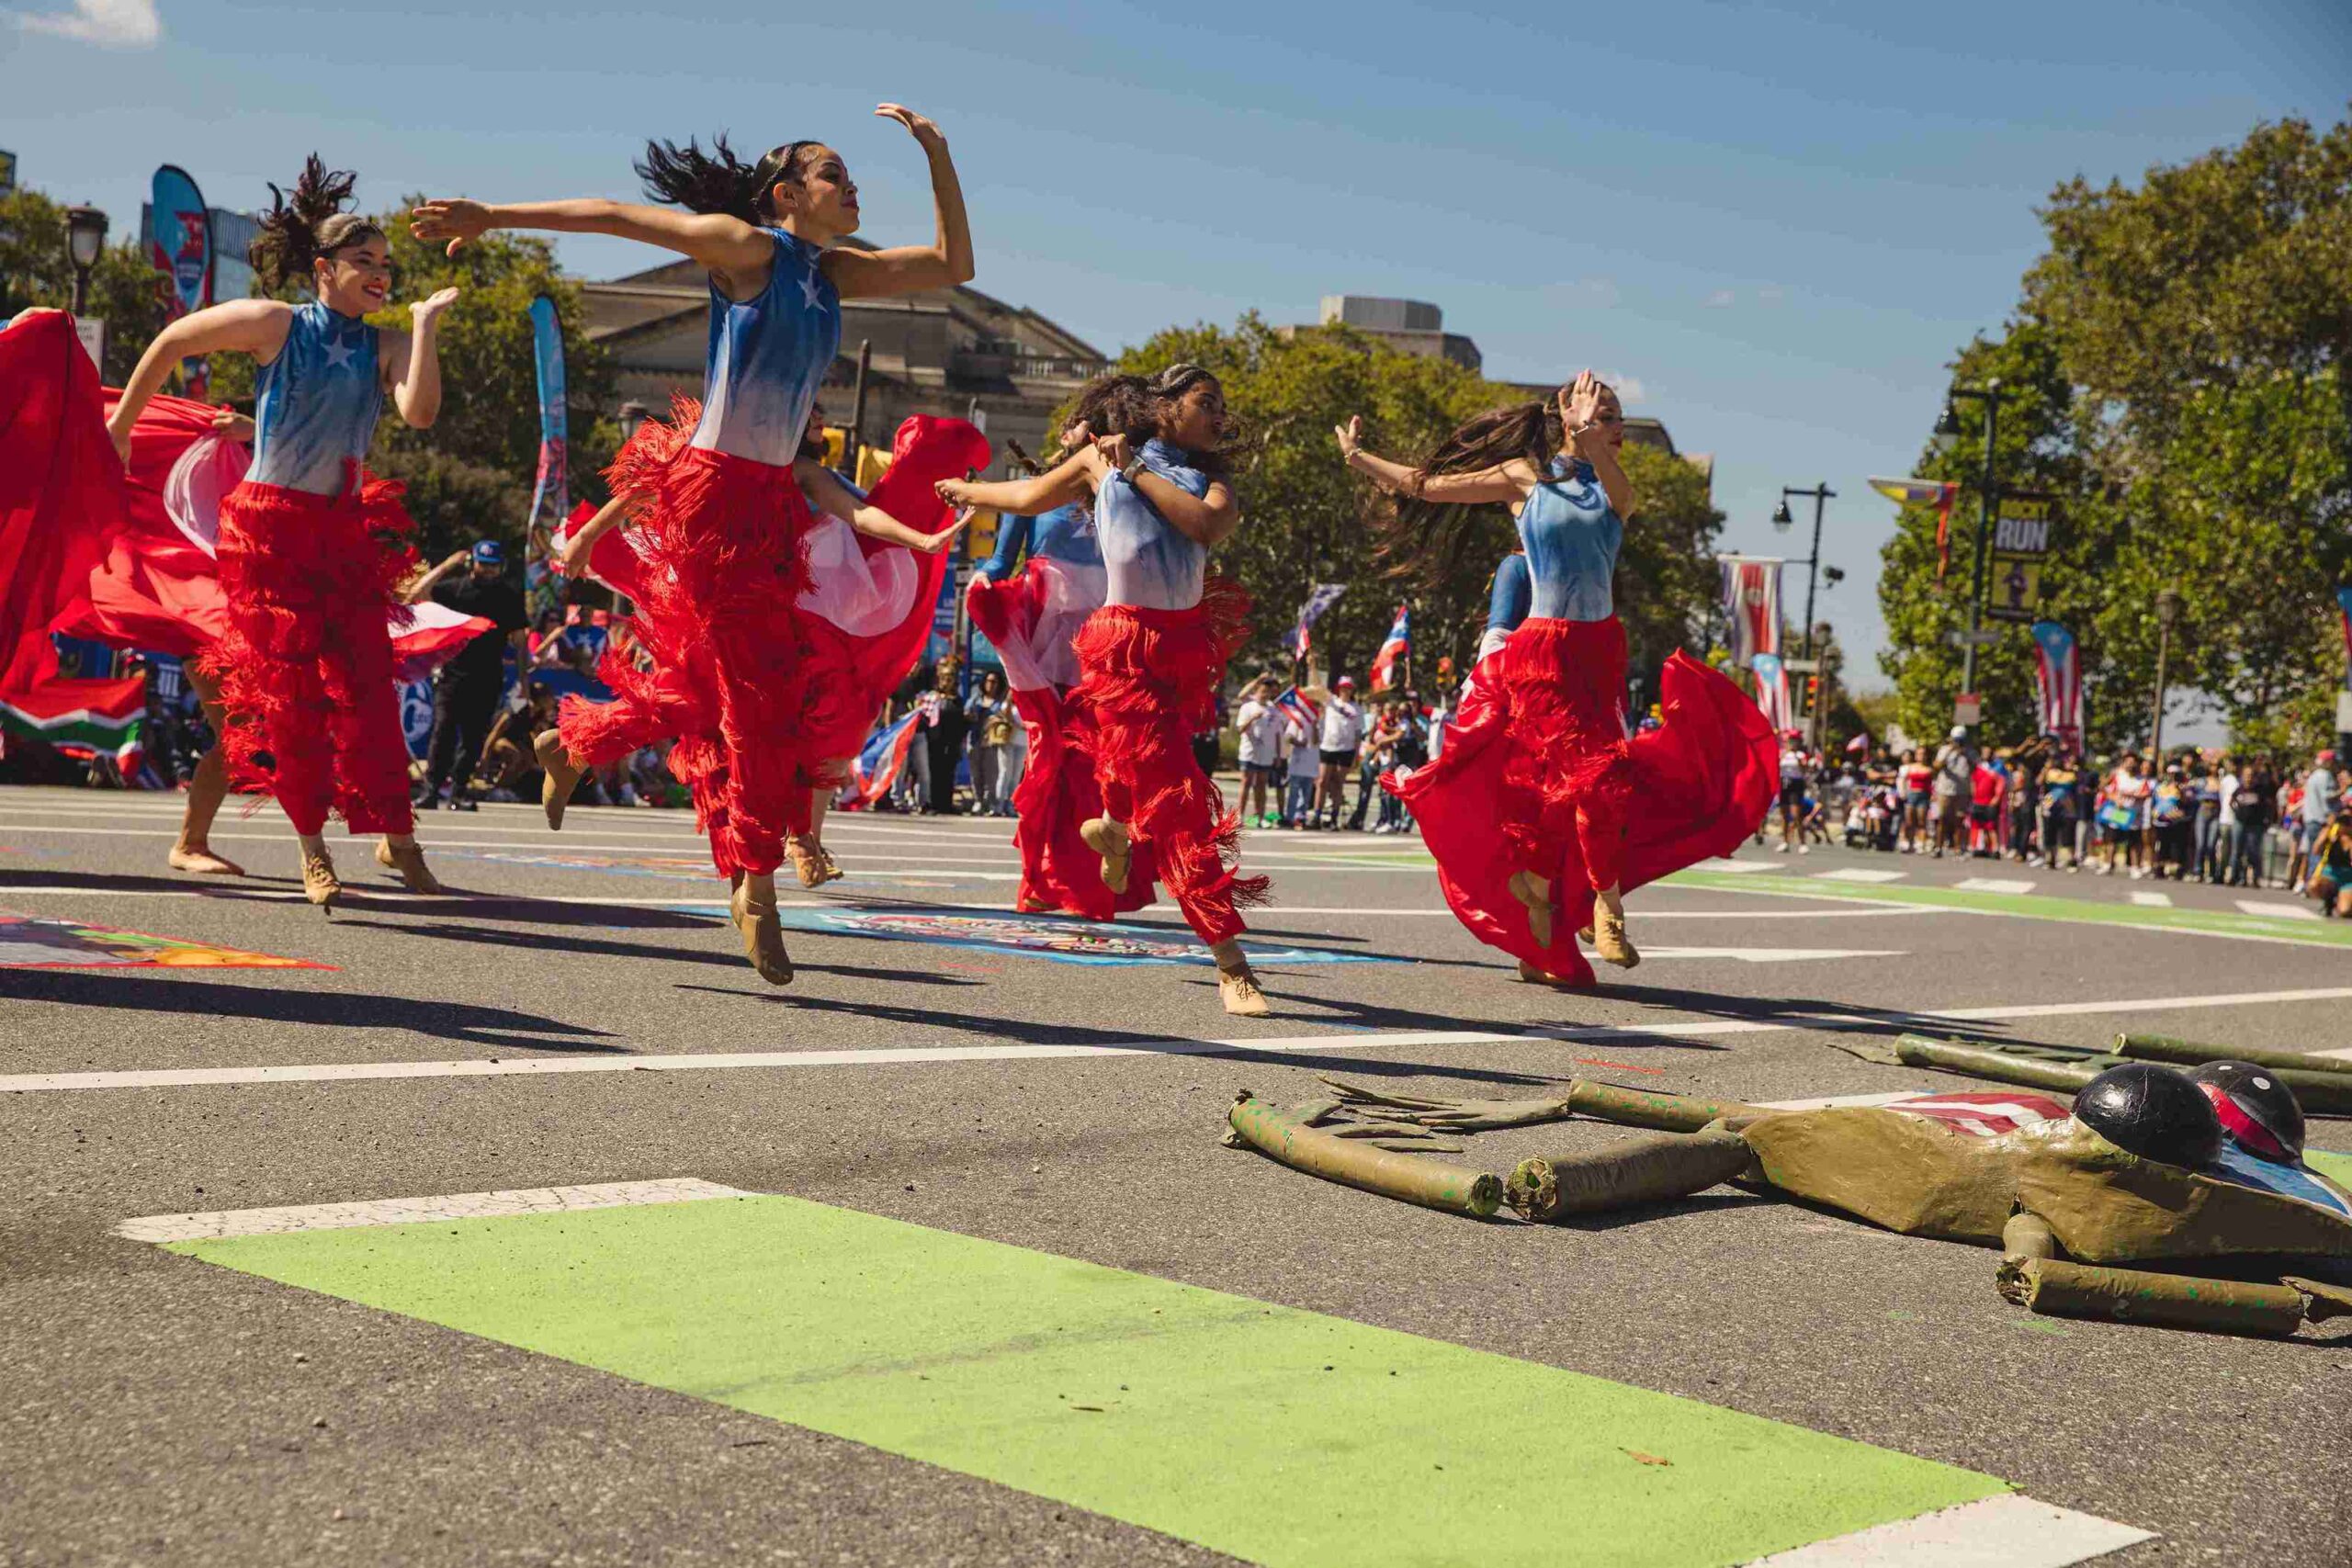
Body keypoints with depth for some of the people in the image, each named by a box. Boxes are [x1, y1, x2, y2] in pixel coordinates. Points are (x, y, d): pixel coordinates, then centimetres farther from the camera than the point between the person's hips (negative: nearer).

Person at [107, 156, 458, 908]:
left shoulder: (385, 346, 3)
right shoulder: (277, 325, -5)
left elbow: (419, 412, -17)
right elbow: (172, 342, 8)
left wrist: (425, 324, -14)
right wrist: (123, 422, 15)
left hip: (346, 532, 3)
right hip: (270, 527, -3)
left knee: (367, 685, -3)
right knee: (290, 689, -2)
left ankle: (396, 836, 5)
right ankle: (312, 850, 7)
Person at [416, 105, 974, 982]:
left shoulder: (836, 273, 14)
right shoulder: (748, 247, -6)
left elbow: (953, 267, 16)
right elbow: (610, 214, -3)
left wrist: (938, 156, 9)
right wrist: (492, 216, -4)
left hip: (772, 501, 8)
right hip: (716, 491, -8)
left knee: (708, 684, 12)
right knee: (754, 688, -6)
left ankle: (572, 747, 35)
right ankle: (756, 886, 1)